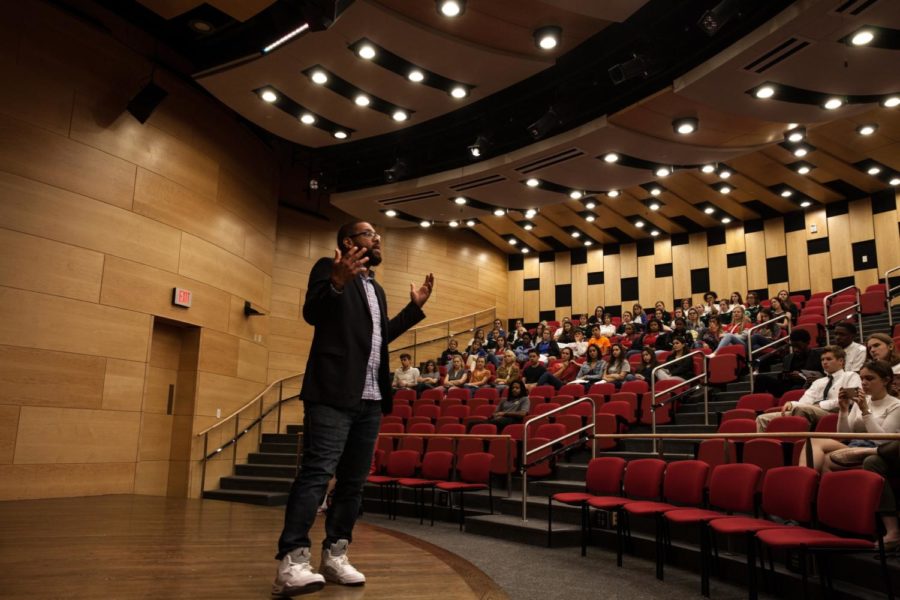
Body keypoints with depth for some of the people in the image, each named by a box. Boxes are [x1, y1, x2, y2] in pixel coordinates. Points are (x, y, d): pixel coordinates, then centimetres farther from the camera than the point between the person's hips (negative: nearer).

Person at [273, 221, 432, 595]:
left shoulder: (376, 289, 24)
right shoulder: (328, 268, 1)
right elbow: (312, 313, -12)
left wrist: (415, 307, 21)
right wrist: (337, 282, -29)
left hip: (370, 399, 8)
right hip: (334, 394, -8)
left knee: (353, 480, 8)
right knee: (317, 473, -13)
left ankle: (334, 556, 16)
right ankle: (291, 562, -11)